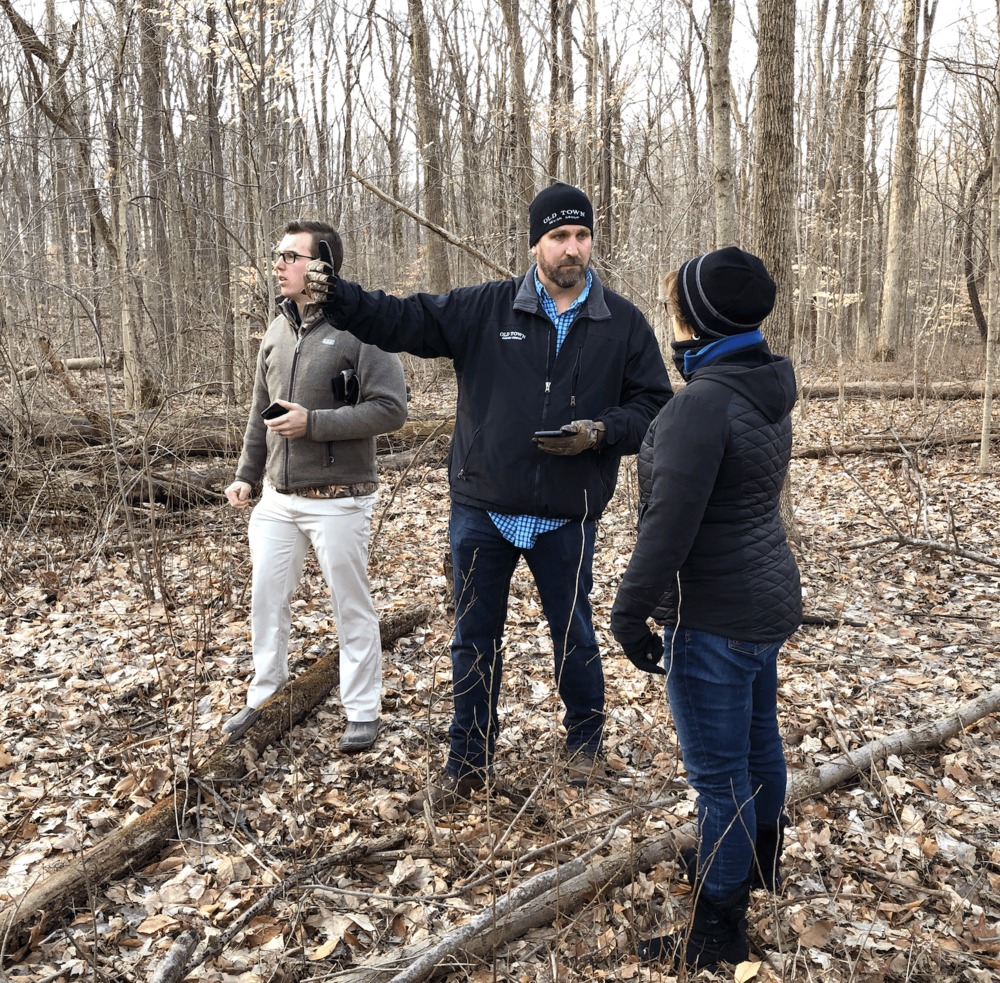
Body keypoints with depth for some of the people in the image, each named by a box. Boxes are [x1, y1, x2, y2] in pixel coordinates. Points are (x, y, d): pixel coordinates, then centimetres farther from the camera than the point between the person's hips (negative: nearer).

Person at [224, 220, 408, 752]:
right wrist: (246, 474, 17)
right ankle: (264, 696, 32)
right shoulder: (278, 329, 10)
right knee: (266, 597, 13)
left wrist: (313, 423, -22)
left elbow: (390, 408, -18)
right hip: (278, 498, 7)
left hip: (338, 500, -6)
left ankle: (362, 711, 21)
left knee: (352, 608, 6)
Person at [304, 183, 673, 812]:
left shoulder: (623, 324, -1)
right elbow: (405, 321, -3)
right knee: (475, 639, 12)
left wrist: (601, 432, -16)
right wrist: (339, 297, -17)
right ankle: (468, 764, 30)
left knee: (573, 633, 16)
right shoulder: (485, 309, -2)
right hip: (482, 510, 1)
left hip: (566, 519, -1)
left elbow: (652, 406, 1)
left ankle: (586, 739, 42)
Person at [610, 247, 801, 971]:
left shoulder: (702, 404, -24)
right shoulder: (768, 390, 6)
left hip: (714, 619, -10)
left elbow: (670, 524, -25)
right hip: (769, 601, 10)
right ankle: (757, 863, 49)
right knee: (758, 739, 26)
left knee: (718, 773, 3)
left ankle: (719, 931, 20)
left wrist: (631, 612, -16)